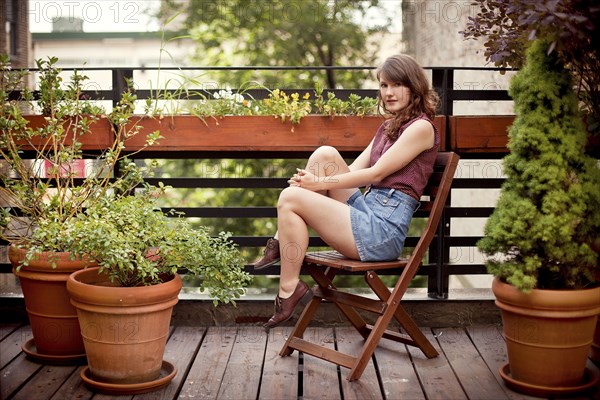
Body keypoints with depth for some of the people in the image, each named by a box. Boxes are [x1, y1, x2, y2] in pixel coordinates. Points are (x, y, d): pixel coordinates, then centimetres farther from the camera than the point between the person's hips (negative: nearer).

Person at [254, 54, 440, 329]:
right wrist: (311, 181, -5)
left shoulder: (421, 127, -6)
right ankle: (281, 243, -6)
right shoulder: (388, 126, 21)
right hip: (366, 209, 9)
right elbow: (354, 170, 13)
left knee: (290, 198, -15)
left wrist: (321, 183, -9)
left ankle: (289, 290, -7)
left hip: (384, 228, -9)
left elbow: (376, 173, -11)